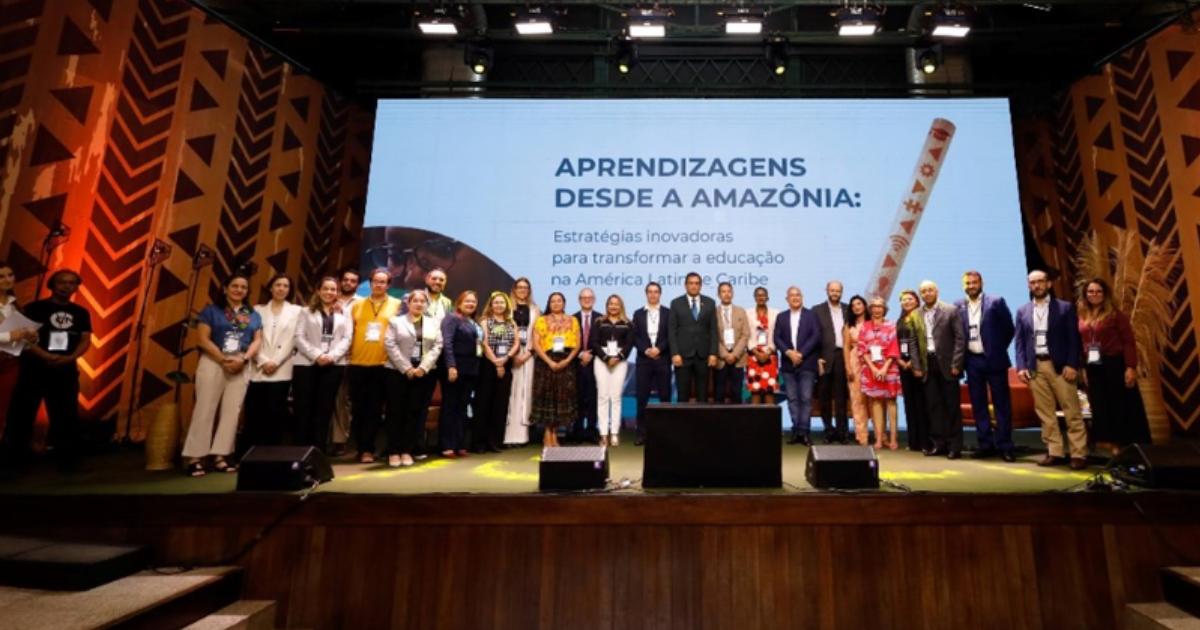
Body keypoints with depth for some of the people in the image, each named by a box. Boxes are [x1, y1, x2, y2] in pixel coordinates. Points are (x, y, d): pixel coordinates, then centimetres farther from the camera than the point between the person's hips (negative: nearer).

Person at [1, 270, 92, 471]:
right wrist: (47, 356, -23)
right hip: (32, 370, -2)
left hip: (66, 372, 2)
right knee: (21, 415, 2)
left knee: (66, 416, 6)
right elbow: (24, 337, -9)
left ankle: (68, 458, 13)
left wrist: (69, 358, -15)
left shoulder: (81, 313, 9)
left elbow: (85, 340, 3)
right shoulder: (34, 308, 0)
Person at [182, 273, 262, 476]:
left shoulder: (253, 315, 12)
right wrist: (223, 359, -16)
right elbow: (203, 339, -6)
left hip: (241, 365, 4)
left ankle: (220, 456, 9)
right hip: (213, 362, -3)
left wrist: (243, 359, -11)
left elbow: (257, 340, 7)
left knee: (232, 411, 3)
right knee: (205, 409, -4)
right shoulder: (211, 310, 2)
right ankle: (194, 457, 0)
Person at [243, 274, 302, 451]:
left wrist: (275, 362, -8)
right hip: (258, 369, 1)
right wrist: (263, 361, -9)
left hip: (281, 371, -1)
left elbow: (292, 340, 1)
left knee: (275, 414, -1)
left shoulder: (296, 310, 10)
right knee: (253, 415, 1)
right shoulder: (258, 310, 13)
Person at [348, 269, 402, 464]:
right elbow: (350, 332, 11)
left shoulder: (397, 305, 5)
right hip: (357, 363, 2)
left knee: (375, 409, 2)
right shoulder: (358, 305, 11)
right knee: (358, 408, 6)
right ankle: (363, 449, 18)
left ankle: (366, 449, 11)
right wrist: (348, 355, 4)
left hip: (382, 365, -2)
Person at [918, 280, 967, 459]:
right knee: (933, 405, 7)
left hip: (946, 363, -2)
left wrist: (956, 364, -11)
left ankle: (954, 445, 11)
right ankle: (937, 443, 16)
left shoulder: (950, 310, -1)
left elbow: (960, 338, -4)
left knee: (952, 405, 3)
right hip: (928, 364, 3)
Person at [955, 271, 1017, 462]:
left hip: (994, 360, -3)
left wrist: (999, 349, 2)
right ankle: (985, 444, 16)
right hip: (972, 361, 3)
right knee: (978, 405, 7)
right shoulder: (958, 306, 4)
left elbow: (1009, 328, 2)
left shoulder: (996, 302, -4)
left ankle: (1005, 446, 10)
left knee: (1002, 404, 3)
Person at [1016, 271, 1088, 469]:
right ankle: (1054, 452, 12)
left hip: (1060, 366, -2)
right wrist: (1021, 366, -2)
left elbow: (1073, 338, -1)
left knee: (1072, 412, 0)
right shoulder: (1022, 311, 11)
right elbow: (1019, 341, 9)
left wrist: (1072, 364, -11)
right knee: (1045, 413, 6)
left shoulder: (1065, 307, 4)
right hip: (1035, 367, 3)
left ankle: (1079, 454, 6)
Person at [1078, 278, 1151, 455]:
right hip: (1093, 368, 4)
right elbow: (1081, 345, 9)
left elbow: (1129, 341, -9)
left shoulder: (1115, 314, -5)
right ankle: (1109, 442, 17)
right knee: (1100, 407, 8)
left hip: (1115, 365, -4)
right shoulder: (1082, 317, 7)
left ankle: (1124, 446, 13)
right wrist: (1084, 368, 7)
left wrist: (1131, 367, -15)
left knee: (1121, 406, 3)